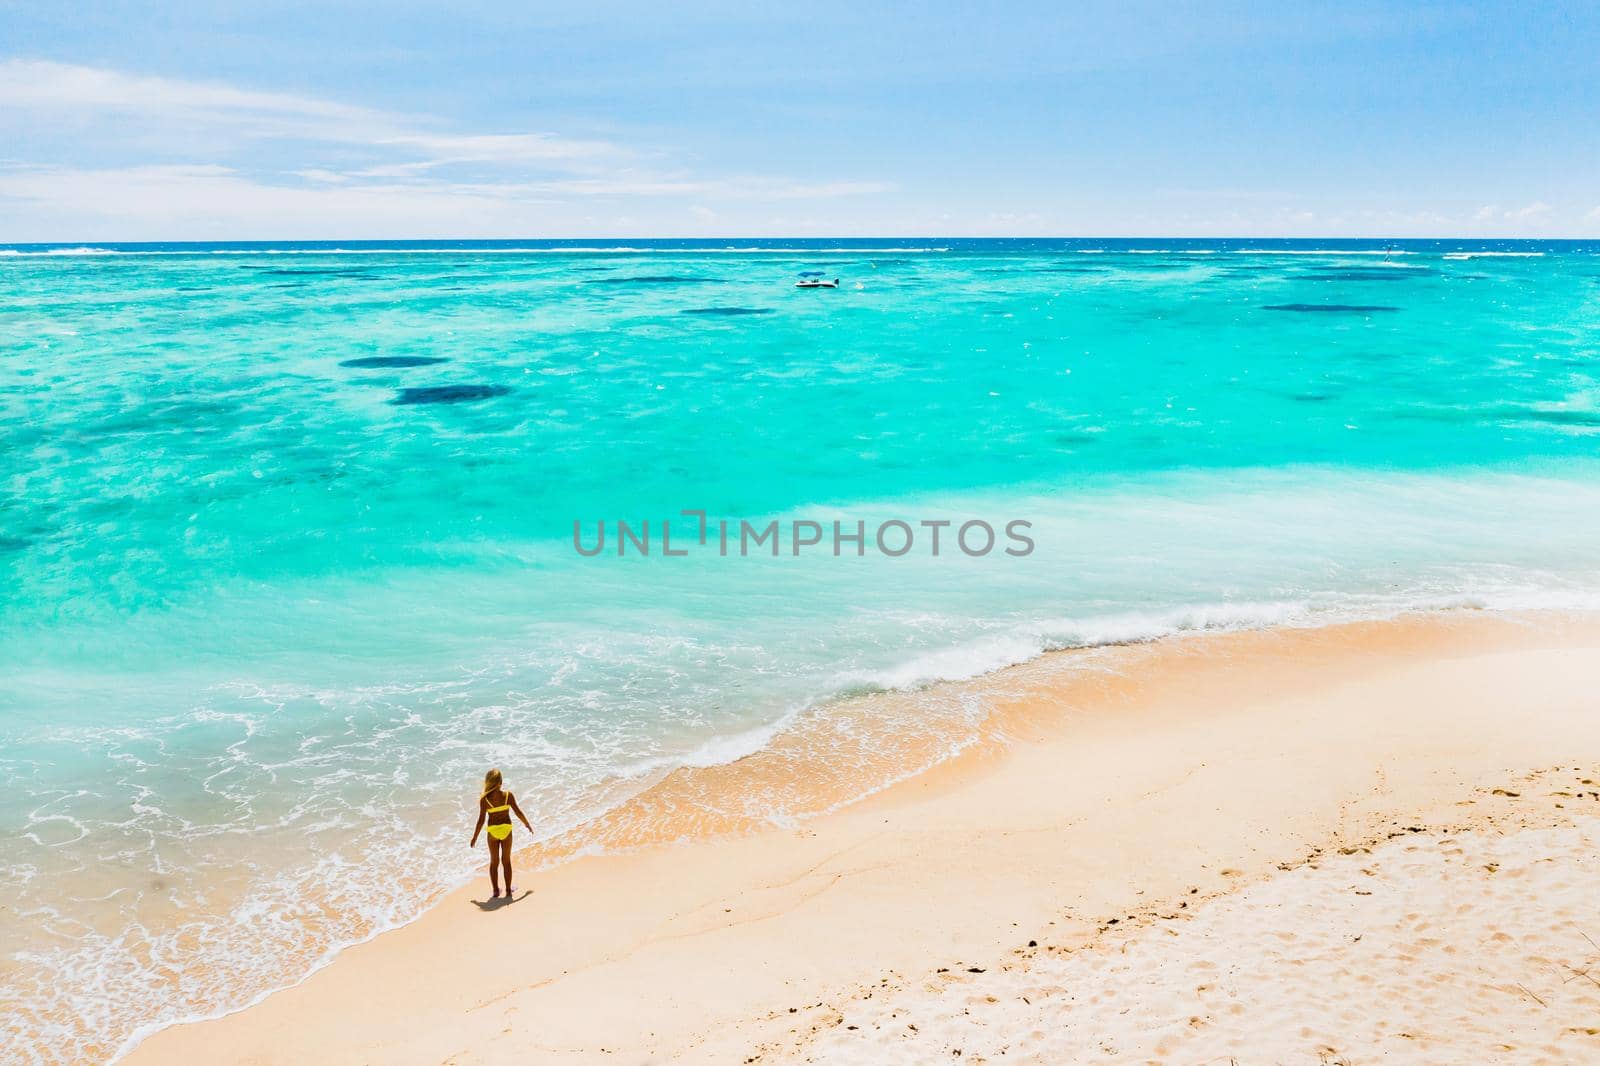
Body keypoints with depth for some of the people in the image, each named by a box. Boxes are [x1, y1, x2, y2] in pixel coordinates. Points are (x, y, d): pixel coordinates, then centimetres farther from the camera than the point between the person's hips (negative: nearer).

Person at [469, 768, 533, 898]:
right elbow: (518, 812, -6)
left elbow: (481, 820, -11)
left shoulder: (484, 799, -13)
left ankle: (496, 890, 20)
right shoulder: (508, 795, -11)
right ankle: (508, 890, 18)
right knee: (506, 861, 14)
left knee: (494, 862, 16)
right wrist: (527, 824, 10)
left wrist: (474, 837, -1)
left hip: (493, 831, 0)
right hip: (506, 829, 0)